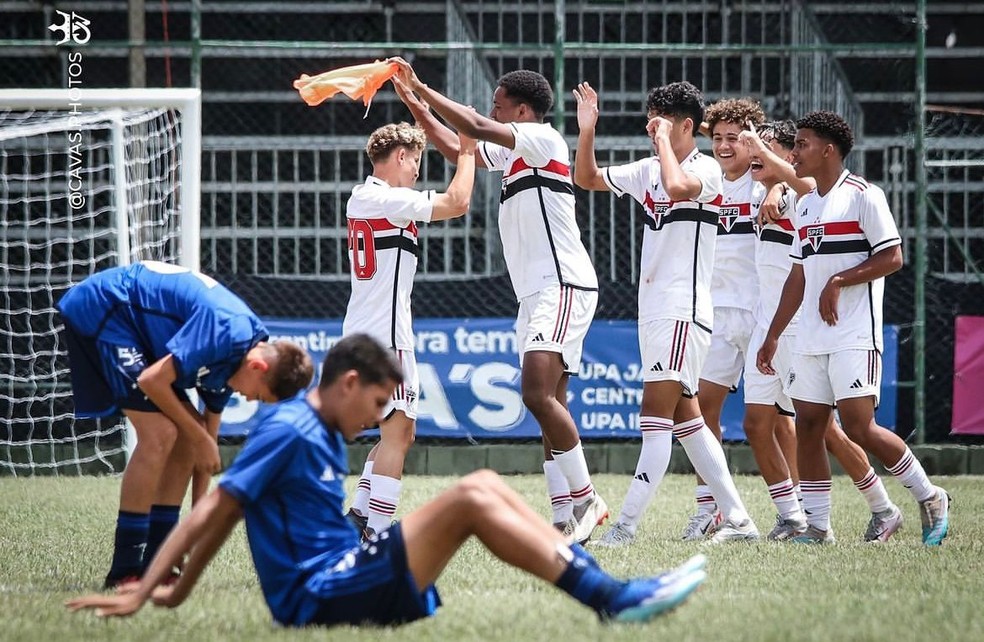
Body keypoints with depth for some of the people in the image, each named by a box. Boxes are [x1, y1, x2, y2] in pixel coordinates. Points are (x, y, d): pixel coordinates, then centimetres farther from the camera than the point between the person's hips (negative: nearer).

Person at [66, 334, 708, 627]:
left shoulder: (324, 438, 19)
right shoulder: (288, 432, -11)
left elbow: (220, 522, 22)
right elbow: (213, 513, -14)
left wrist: (176, 594, 19)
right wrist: (141, 595, -16)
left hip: (345, 578, 10)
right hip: (317, 597, -10)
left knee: (485, 485, 3)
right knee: (470, 499, -21)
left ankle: (604, 585, -5)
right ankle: (612, 600, -24)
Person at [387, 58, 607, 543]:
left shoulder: (543, 139, -6)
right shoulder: (511, 153, 20)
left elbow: (474, 128, -16)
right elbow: (455, 148, 31)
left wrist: (421, 89, -8)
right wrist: (413, 101, 23)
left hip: (563, 285, -10)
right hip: (536, 293, 10)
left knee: (538, 394, -23)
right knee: (548, 404, 4)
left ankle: (586, 499, -18)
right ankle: (566, 519, 2)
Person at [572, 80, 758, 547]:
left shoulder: (706, 169, -8)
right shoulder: (648, 170, 15)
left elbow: (678, 186, -29)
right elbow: (587, 178, 21)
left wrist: (665, 140, -14)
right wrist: (586, 130, 6)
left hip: (683, 311, -9)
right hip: (654, 311, 9)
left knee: (656, 416, -13)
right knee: (684, 417, 10)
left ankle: (626, 525, -19)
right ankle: (737, 519, 13)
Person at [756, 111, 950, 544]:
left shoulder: (863, 196, -6)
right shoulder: (806, 205, 18)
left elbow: (892, 257, -12)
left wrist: (838, 281, -18)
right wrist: (773, 335, 21)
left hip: (854, 337, -8)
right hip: (812, 340, 8)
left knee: (859, 426, -13)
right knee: (808, 426, 3)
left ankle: (929, 497, 3)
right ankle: (816, 526, 7)